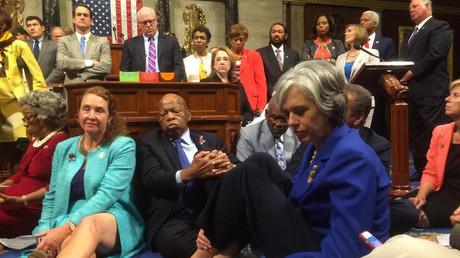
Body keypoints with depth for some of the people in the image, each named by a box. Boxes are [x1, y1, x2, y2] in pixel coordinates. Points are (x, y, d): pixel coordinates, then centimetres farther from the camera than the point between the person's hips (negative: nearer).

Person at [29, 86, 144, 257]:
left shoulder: (123, 146, -2)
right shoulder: (63, 148, 14)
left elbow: (107, 194, -14)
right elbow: (51, 198, 13)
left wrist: (67, 228, -23)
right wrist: (45, 233, -6)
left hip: (115, 222, -2)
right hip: (68, 223, 2)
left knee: (89, 223, -39)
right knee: (68, 243, -37)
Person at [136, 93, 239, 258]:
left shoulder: (211, 140, 18)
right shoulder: (148, 143, 11)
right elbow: (151, 179, -6)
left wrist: (229, 167, -18)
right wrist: (188, 173, -26)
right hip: (174, 218, -1)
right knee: (171, 237, -35)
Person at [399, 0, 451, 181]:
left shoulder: (439, 27, -1)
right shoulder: (409, 36, 24)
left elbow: (434, 55, -15)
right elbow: (402, 61, 16)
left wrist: (411, 73, -16)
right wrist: (400, 79, -4)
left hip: (430, 91, -8)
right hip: (411, 92, 8)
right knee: (416, 135, 11)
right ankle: (421, 171, 20)